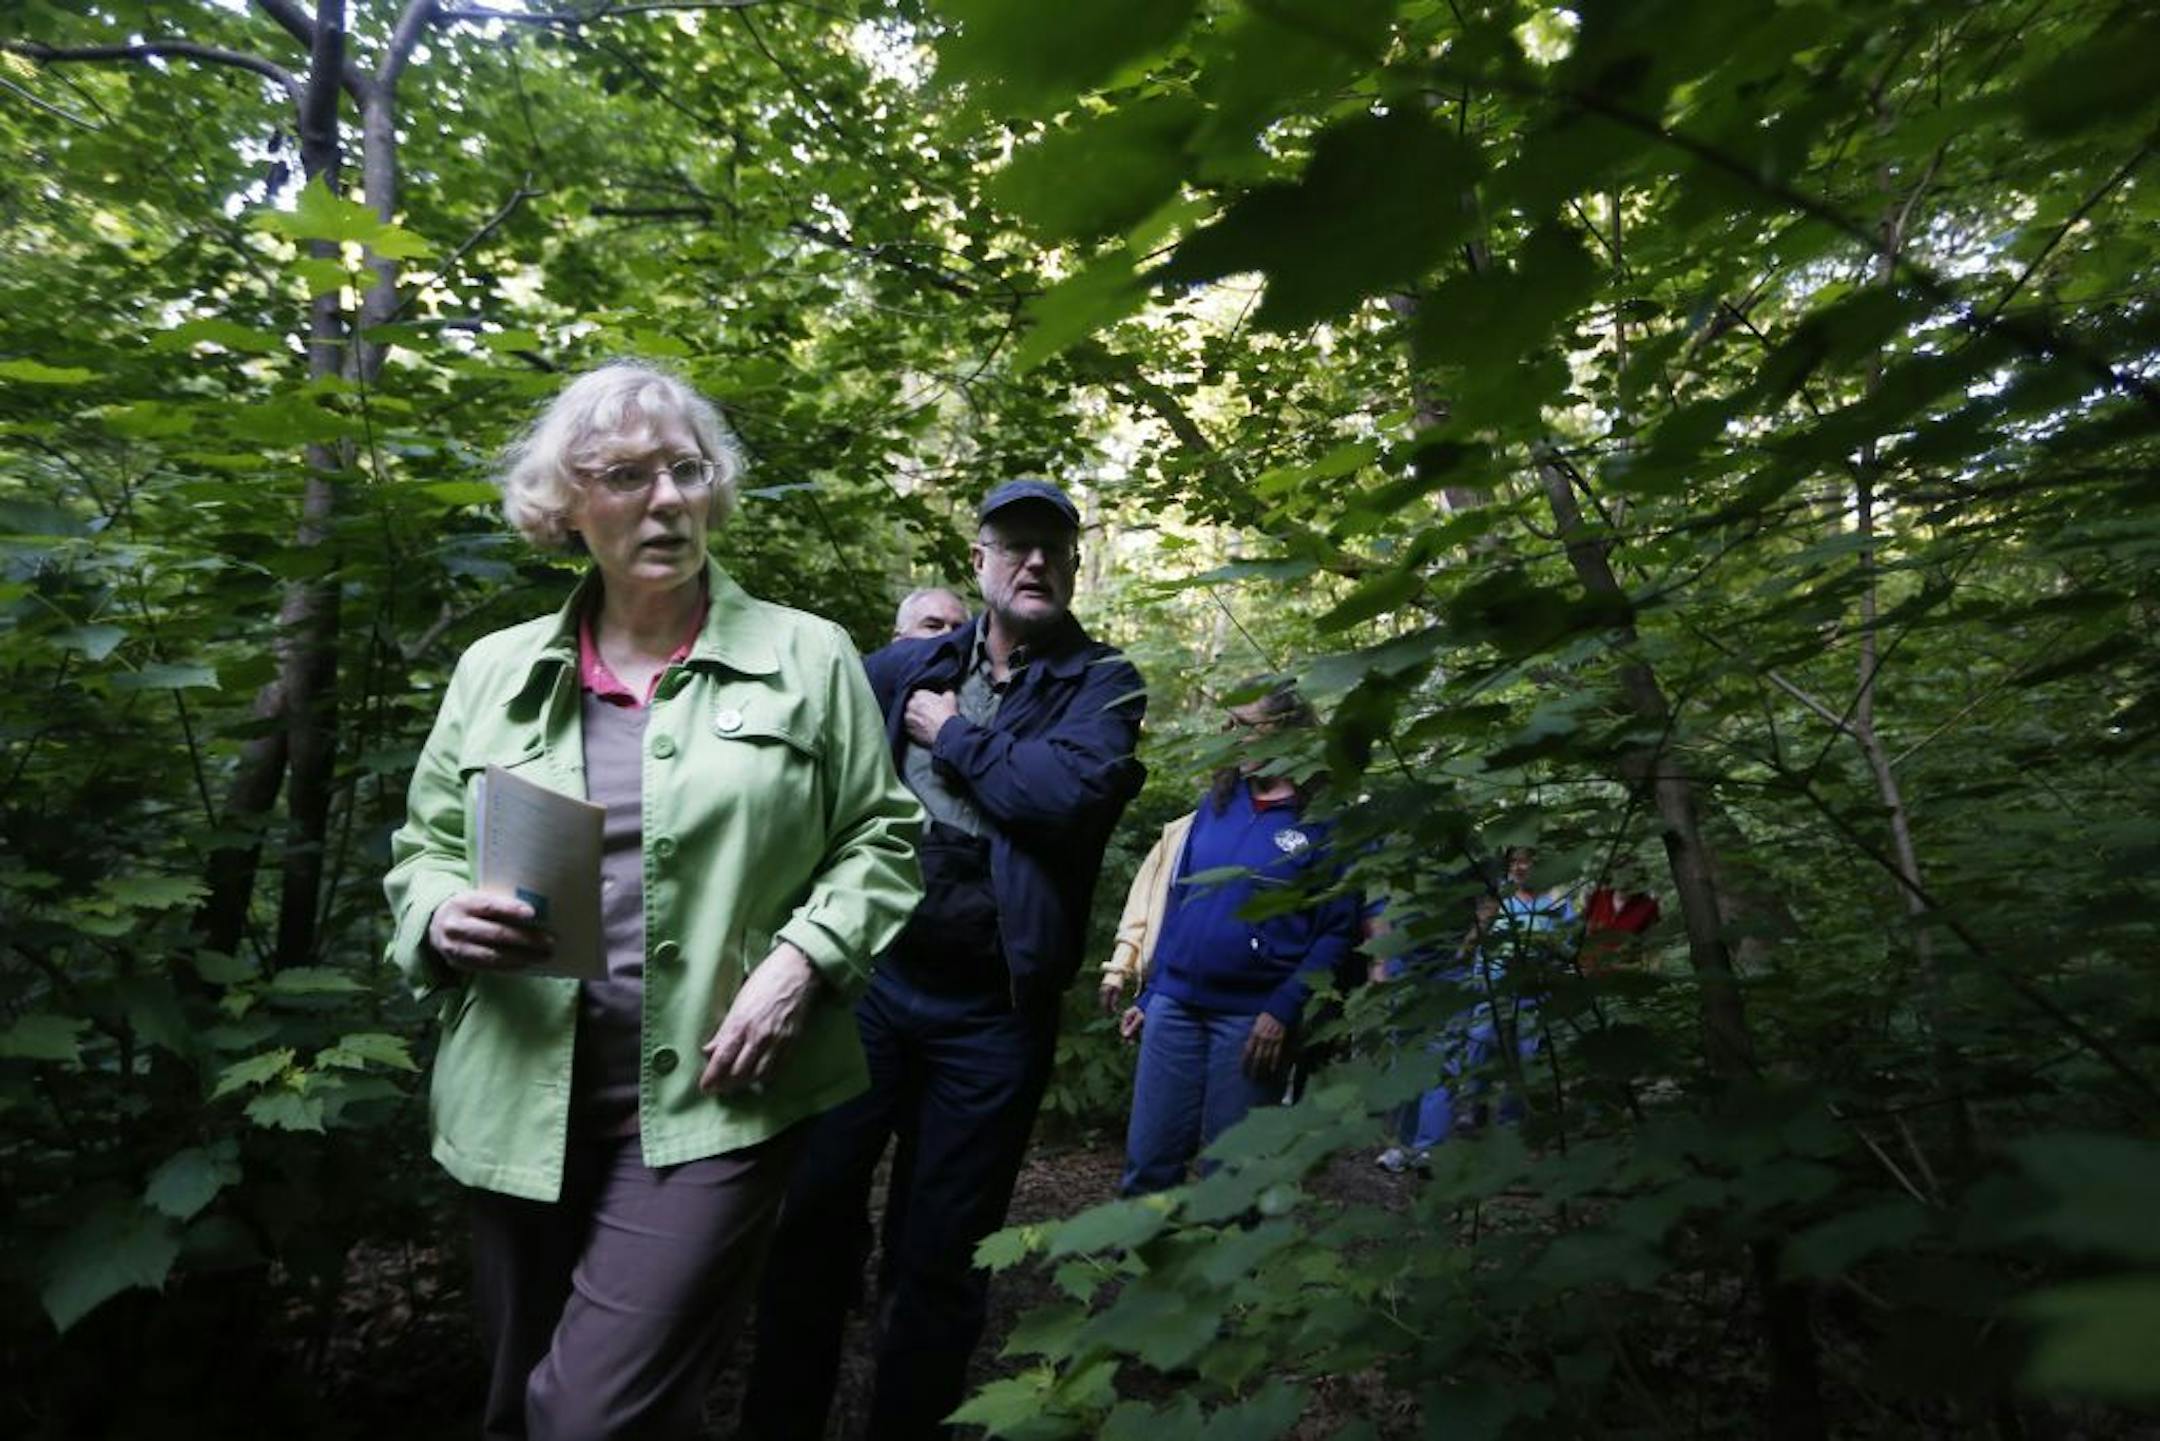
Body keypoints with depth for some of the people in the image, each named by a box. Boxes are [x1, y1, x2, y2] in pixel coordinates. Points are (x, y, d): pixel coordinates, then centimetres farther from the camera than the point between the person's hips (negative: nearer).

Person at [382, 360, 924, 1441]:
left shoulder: (808, 658, 0)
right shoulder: (493, 671, 7)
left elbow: (880, 839, 2)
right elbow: (422, 851, 14)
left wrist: (802, 958, -14)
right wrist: (443, 917, -8)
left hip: (715, 1104, -3)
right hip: (521, 1108, 4)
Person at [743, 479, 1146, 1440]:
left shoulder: (1101, 681, -4)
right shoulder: (909, 665, 6)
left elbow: (1070, 788, -23)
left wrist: (952, 734, -11)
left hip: (992, 1016, -2)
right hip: (869, 983, 3)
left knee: (939, 1252, 13)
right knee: (813, 1213, 12)